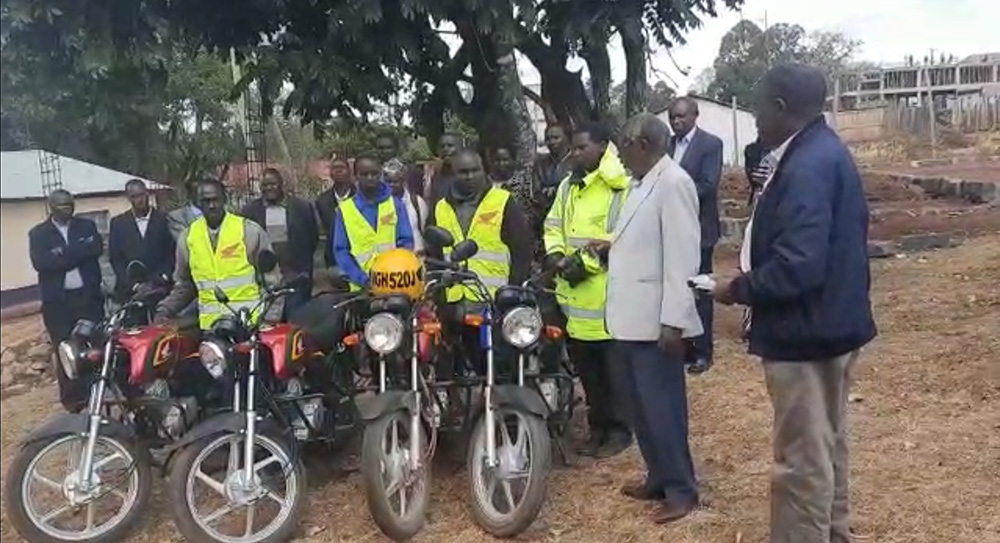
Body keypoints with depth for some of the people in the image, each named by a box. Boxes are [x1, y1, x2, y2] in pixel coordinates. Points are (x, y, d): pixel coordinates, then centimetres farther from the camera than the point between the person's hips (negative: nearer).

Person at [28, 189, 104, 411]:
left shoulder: (87, 226, 9)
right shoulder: (38, 233, 4)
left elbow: (96, 248, -9)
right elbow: (40, 262, -12)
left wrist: (63, 254, -14)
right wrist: (79, 253, -15)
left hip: (88, 295, 1)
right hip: (57, 300, -1)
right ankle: (73, 397, 12)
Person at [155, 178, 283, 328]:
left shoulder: (249, 230, -2)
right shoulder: (188, 236, 7)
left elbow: (271, 278, 1)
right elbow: (183, 285, 18)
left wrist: (272, 317, -7)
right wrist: (164, 309, 3)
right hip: (209, 325, 3)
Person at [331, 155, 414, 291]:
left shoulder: (396, 204, 9)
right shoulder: (344, 210, 7)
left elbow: (406, 243, 4)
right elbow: (340, 251, 3)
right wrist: (363, 279, -10)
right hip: (362, 288, 0)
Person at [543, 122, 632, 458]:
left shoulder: (621, 186, -11)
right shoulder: (568, 186, 15)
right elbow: (553, 226, 18)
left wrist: (588, 261, -20)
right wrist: (554, 254, -2)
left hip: (609, 293, -7)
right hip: (576, 294, 8)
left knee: (614, 368, 4)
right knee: (586, 367, 16)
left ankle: (619, 429, 18)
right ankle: (598, 426, 29)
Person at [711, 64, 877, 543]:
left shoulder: (806, 167, -24)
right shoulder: (826, 151, 9)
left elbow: (797, 265, -32)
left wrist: (738, 289, -16)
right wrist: (751, 278, 11)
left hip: (805, 331, -11)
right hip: (832, 321, 11)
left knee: (802, 459, 1)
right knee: (827, 443, 24)